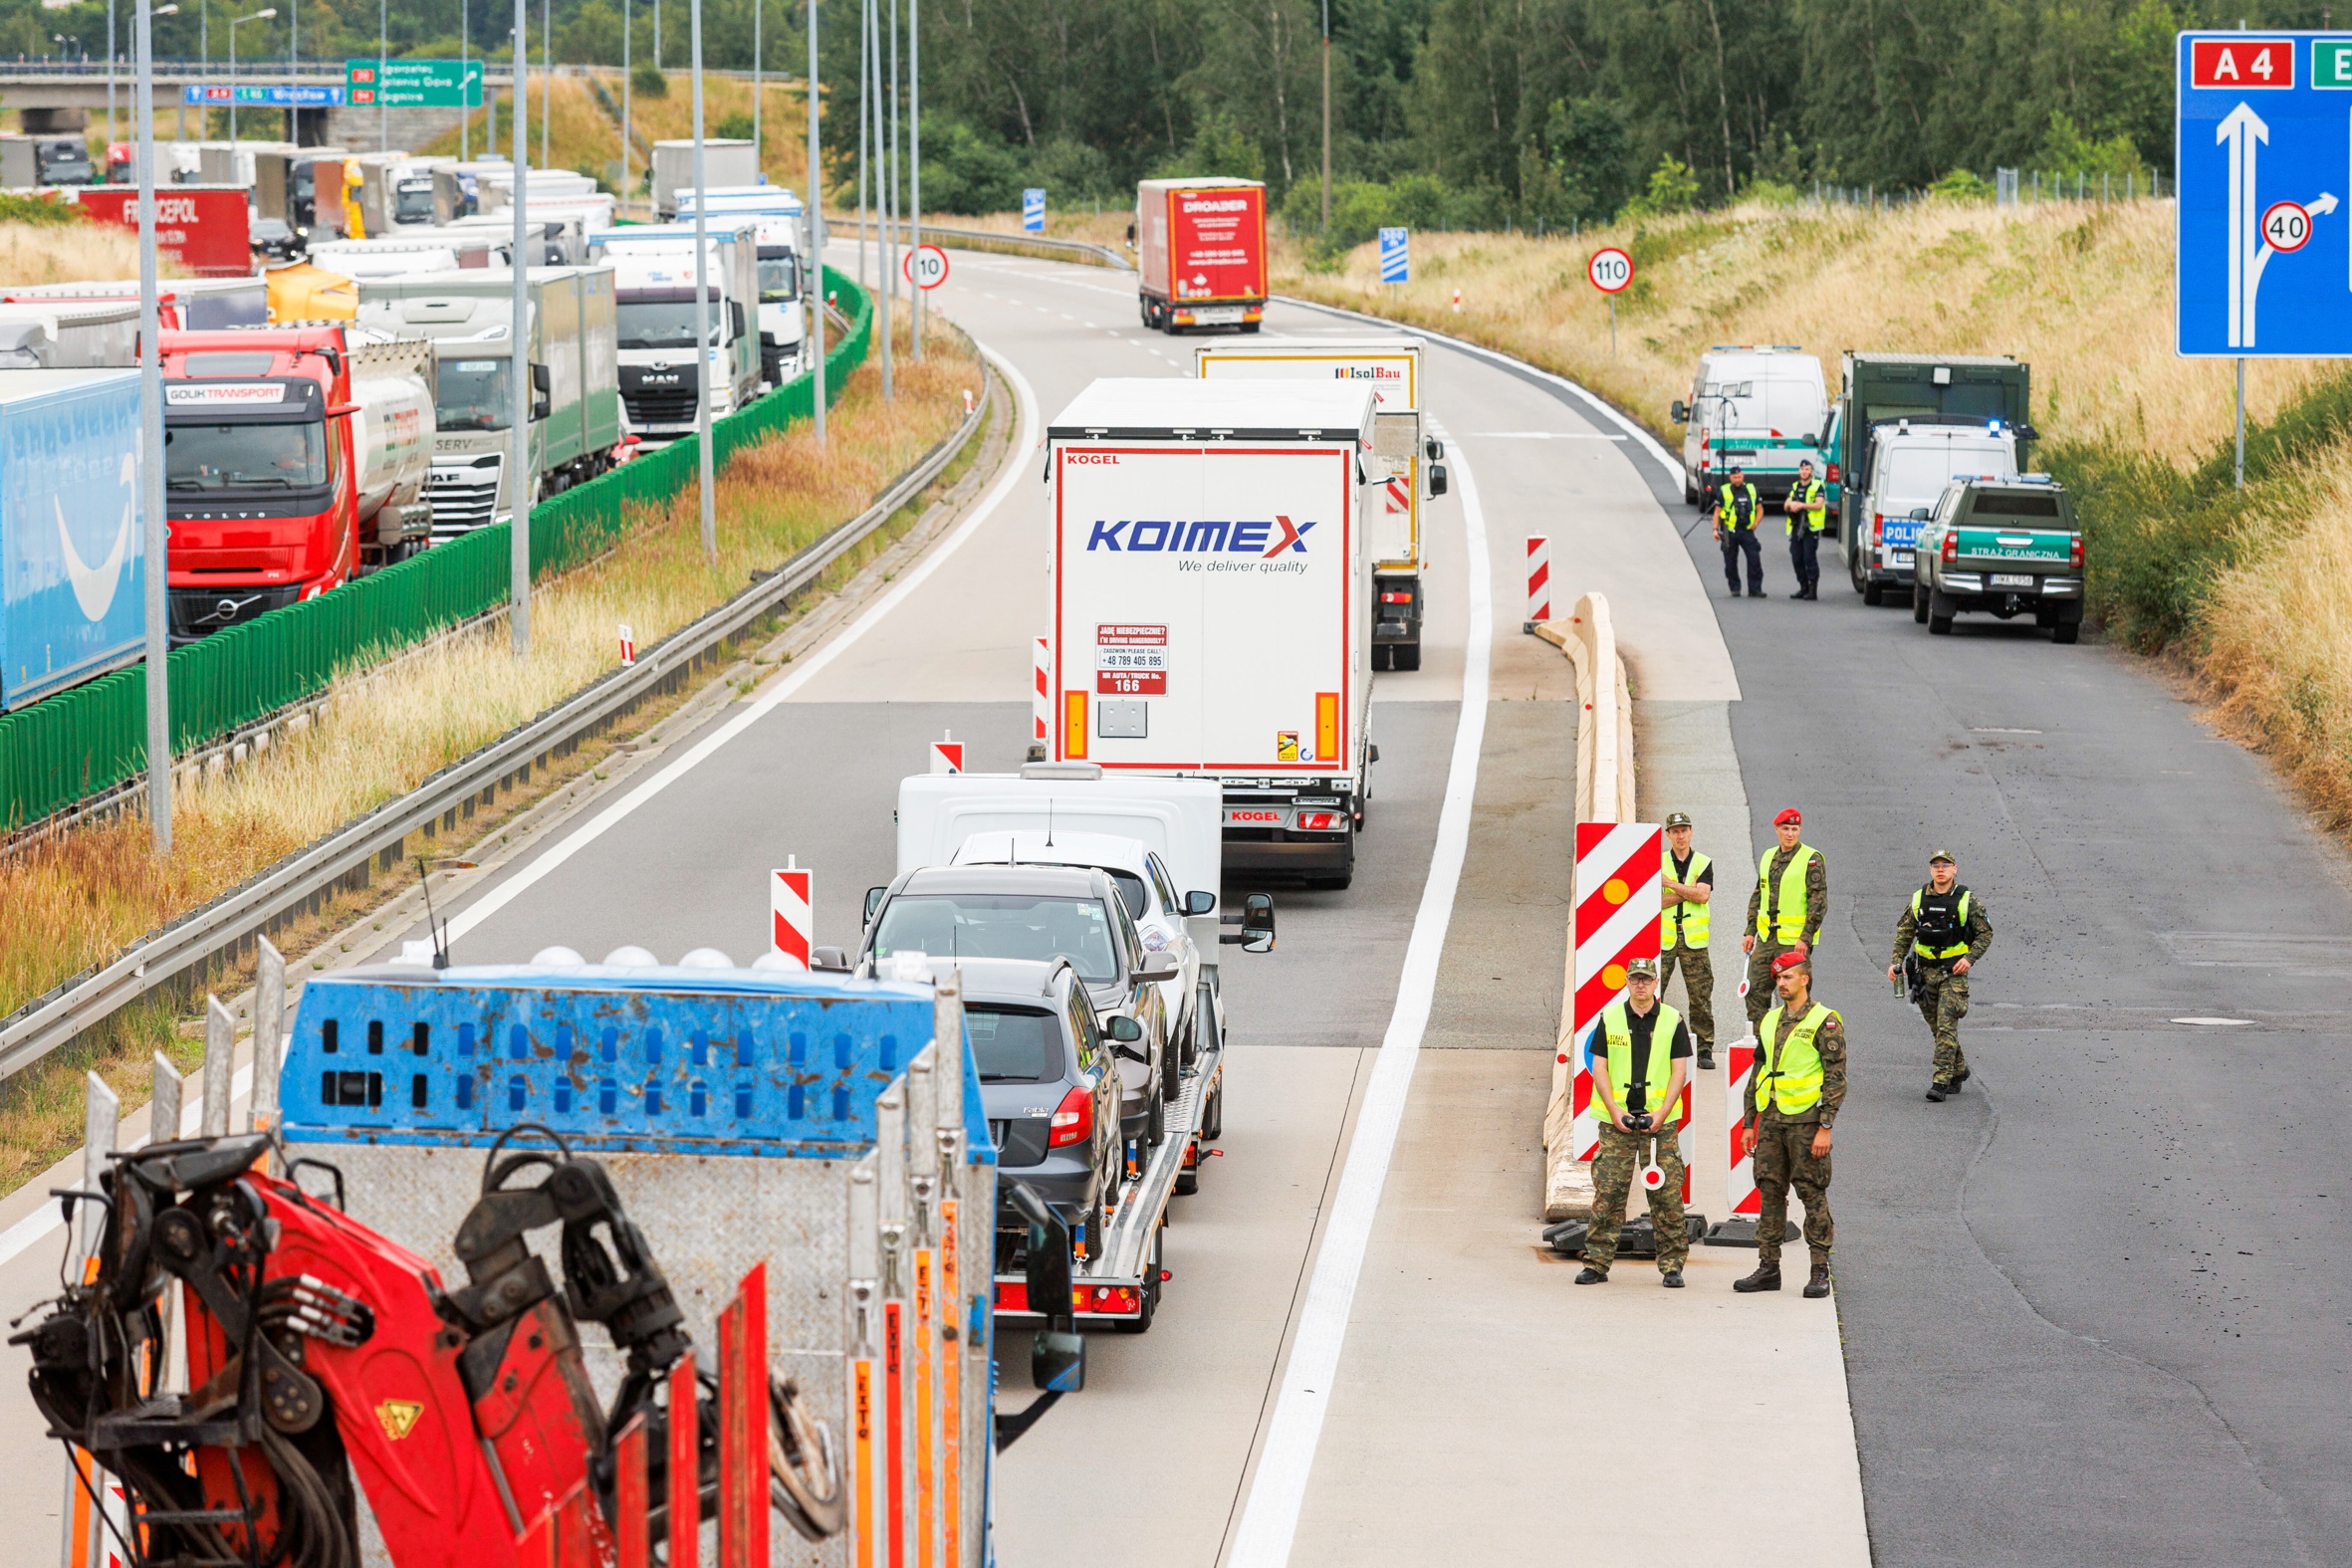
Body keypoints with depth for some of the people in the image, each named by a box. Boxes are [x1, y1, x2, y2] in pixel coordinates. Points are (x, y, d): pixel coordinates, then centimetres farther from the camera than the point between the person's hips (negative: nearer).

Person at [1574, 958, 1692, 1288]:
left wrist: (1661, 1114, -9)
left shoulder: (1672, 1021, 4)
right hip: (1616, 1120, 1)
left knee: (1667, 1193, -3)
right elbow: (1598, 1067, 5)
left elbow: (1679, 1071, 2)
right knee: (1607, 1192, -2)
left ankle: (1672, 1266, 3)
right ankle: (1597, 1264, 3)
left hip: (1659, 1120, 0)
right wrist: (1615, 1111, -6)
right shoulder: (1609, 1019, 6)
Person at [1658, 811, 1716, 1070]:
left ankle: (1704, 1050, 7)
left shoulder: (1703, 864, 8)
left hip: (1694, 941, 1)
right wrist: (1689, 891, -10)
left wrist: (1670, 884, -8)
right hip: (1662, 939, -1)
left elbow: (1703, 895, -9)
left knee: (1700, 996, 1)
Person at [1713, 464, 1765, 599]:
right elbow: (1717, 512, 4)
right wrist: (1715, 529, -4)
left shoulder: (1752, 490, 8)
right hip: (1730, 532, -1)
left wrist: (1755, 524, 1)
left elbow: (1760, 509, 16)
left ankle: (1755, 589, -3)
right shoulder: (1723, 492, 1)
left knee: (1754, 560, -7)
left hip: (1747, 531, 1)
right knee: (1731, 562, 4)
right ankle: (1735, 589, 16)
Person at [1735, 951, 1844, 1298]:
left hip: (1806, 1120, -6)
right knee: (1770, 1192, 7)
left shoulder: (1824, 1022, -5)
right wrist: (1748, 1123, 15)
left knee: (1813, 1194, -3)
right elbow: (1758, 1074, 20)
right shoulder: (1769, 1021, 15)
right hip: (1771, 1120, 6)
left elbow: (1836, 1078, -9)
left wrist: (1825, 1127, -15)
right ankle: (1768, 1267, 11)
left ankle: (1820, 1272, 1)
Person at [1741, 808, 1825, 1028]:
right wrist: (1750, 931, 14)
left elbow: (1819, 901, -10)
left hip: (1795, 941, -6)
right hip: (1766, 938, 6)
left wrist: (1806, 937, -16)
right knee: (1755, 989, 3)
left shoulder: (1811, 859, -5)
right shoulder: (1768, 857, 14)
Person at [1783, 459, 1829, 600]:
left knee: (1809, 558, -11)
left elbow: (1819, 504, -13)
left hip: (1811, 528, -6)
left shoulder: (1817, 486, 0)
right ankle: (1803, 588, 15)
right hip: (1796, 528, 6)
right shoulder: (1794, 487, 19)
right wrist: (1790, 504, -8)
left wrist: (1801, 505, -18)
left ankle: (1813, 589, -9)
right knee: (1796, 559, 5)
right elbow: (1785, 506, 16)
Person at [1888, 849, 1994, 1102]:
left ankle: (1941, 1081, -12)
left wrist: (1970, 958, -13)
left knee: (1946, 1026, -12)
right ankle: (1958, 1070, 30)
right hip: (1925, 970, 4)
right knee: (1937, 1027, 11)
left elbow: (1985, 933, 1)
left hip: (1954, 971, -4)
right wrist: (1896, 961, 0)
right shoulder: (1919, 899, 5)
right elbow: (1904, 932, 12)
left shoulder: (1967, 900, -5)